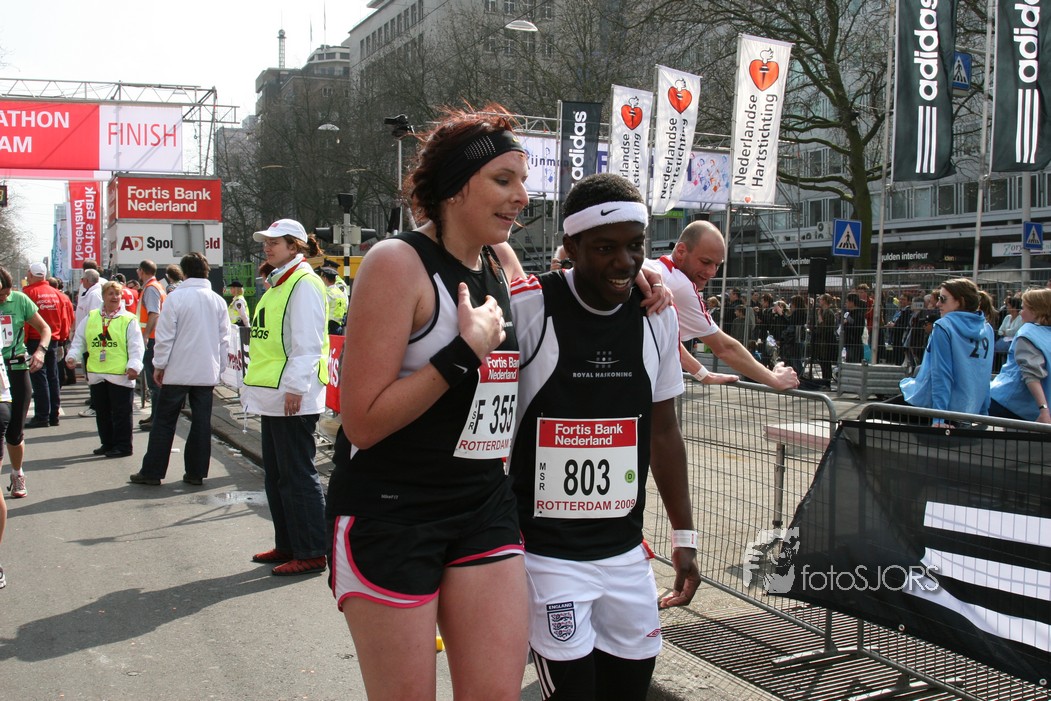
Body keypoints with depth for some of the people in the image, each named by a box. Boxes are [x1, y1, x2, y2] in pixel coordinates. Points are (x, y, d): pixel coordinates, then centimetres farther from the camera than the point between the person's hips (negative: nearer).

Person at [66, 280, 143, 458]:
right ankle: (107, 444, 26)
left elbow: (136, 346, -7)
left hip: (120, 375, -5)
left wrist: (134, 366, -18)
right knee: (102, 412, 14)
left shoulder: (128, 319, -3)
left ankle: (123, 446, 8)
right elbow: (79, 340, 15)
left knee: (121, 413, 0)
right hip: (96, 375, 5)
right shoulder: (91, 318, 11)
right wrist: (72, 356, 1)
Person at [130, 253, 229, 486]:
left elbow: (165, 336, -9)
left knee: (164, 422, 5)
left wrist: (159, 365, 1)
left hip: (178, 371, -3)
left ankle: (152, 471, 8)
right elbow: (224, 339, 8)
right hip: (207, 372, 3)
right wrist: (219, 369, 16)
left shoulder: (175, 297, -8)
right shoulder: (218, 301, 4)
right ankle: (196, 472, 10)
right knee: (202, 422, 7)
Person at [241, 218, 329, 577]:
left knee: (297, 475, -6)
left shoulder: (303, 283, -12)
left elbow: (307, 343, -19)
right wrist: (257, 385, 21)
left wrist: (295, 386, -23)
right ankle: (287, 545, 25)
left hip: (293, 396, -10)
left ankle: (311, 553, 1)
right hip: (273, 396, 10)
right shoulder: (277, 284, 19)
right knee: (276, 475, 15)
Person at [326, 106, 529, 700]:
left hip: (485, 509, 6)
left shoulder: (502, 265, 9)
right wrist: (466, 350, -20)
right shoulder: (398, 262, -13)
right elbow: (362, 423, -17)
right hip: (390, 512, -6)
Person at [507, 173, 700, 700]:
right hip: (545, 551, -5)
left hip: (626, 551, 5)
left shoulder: (657, 315, 3)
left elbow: (663, 432, 12)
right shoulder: (525, 307, -13)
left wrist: (684, 536, 12)